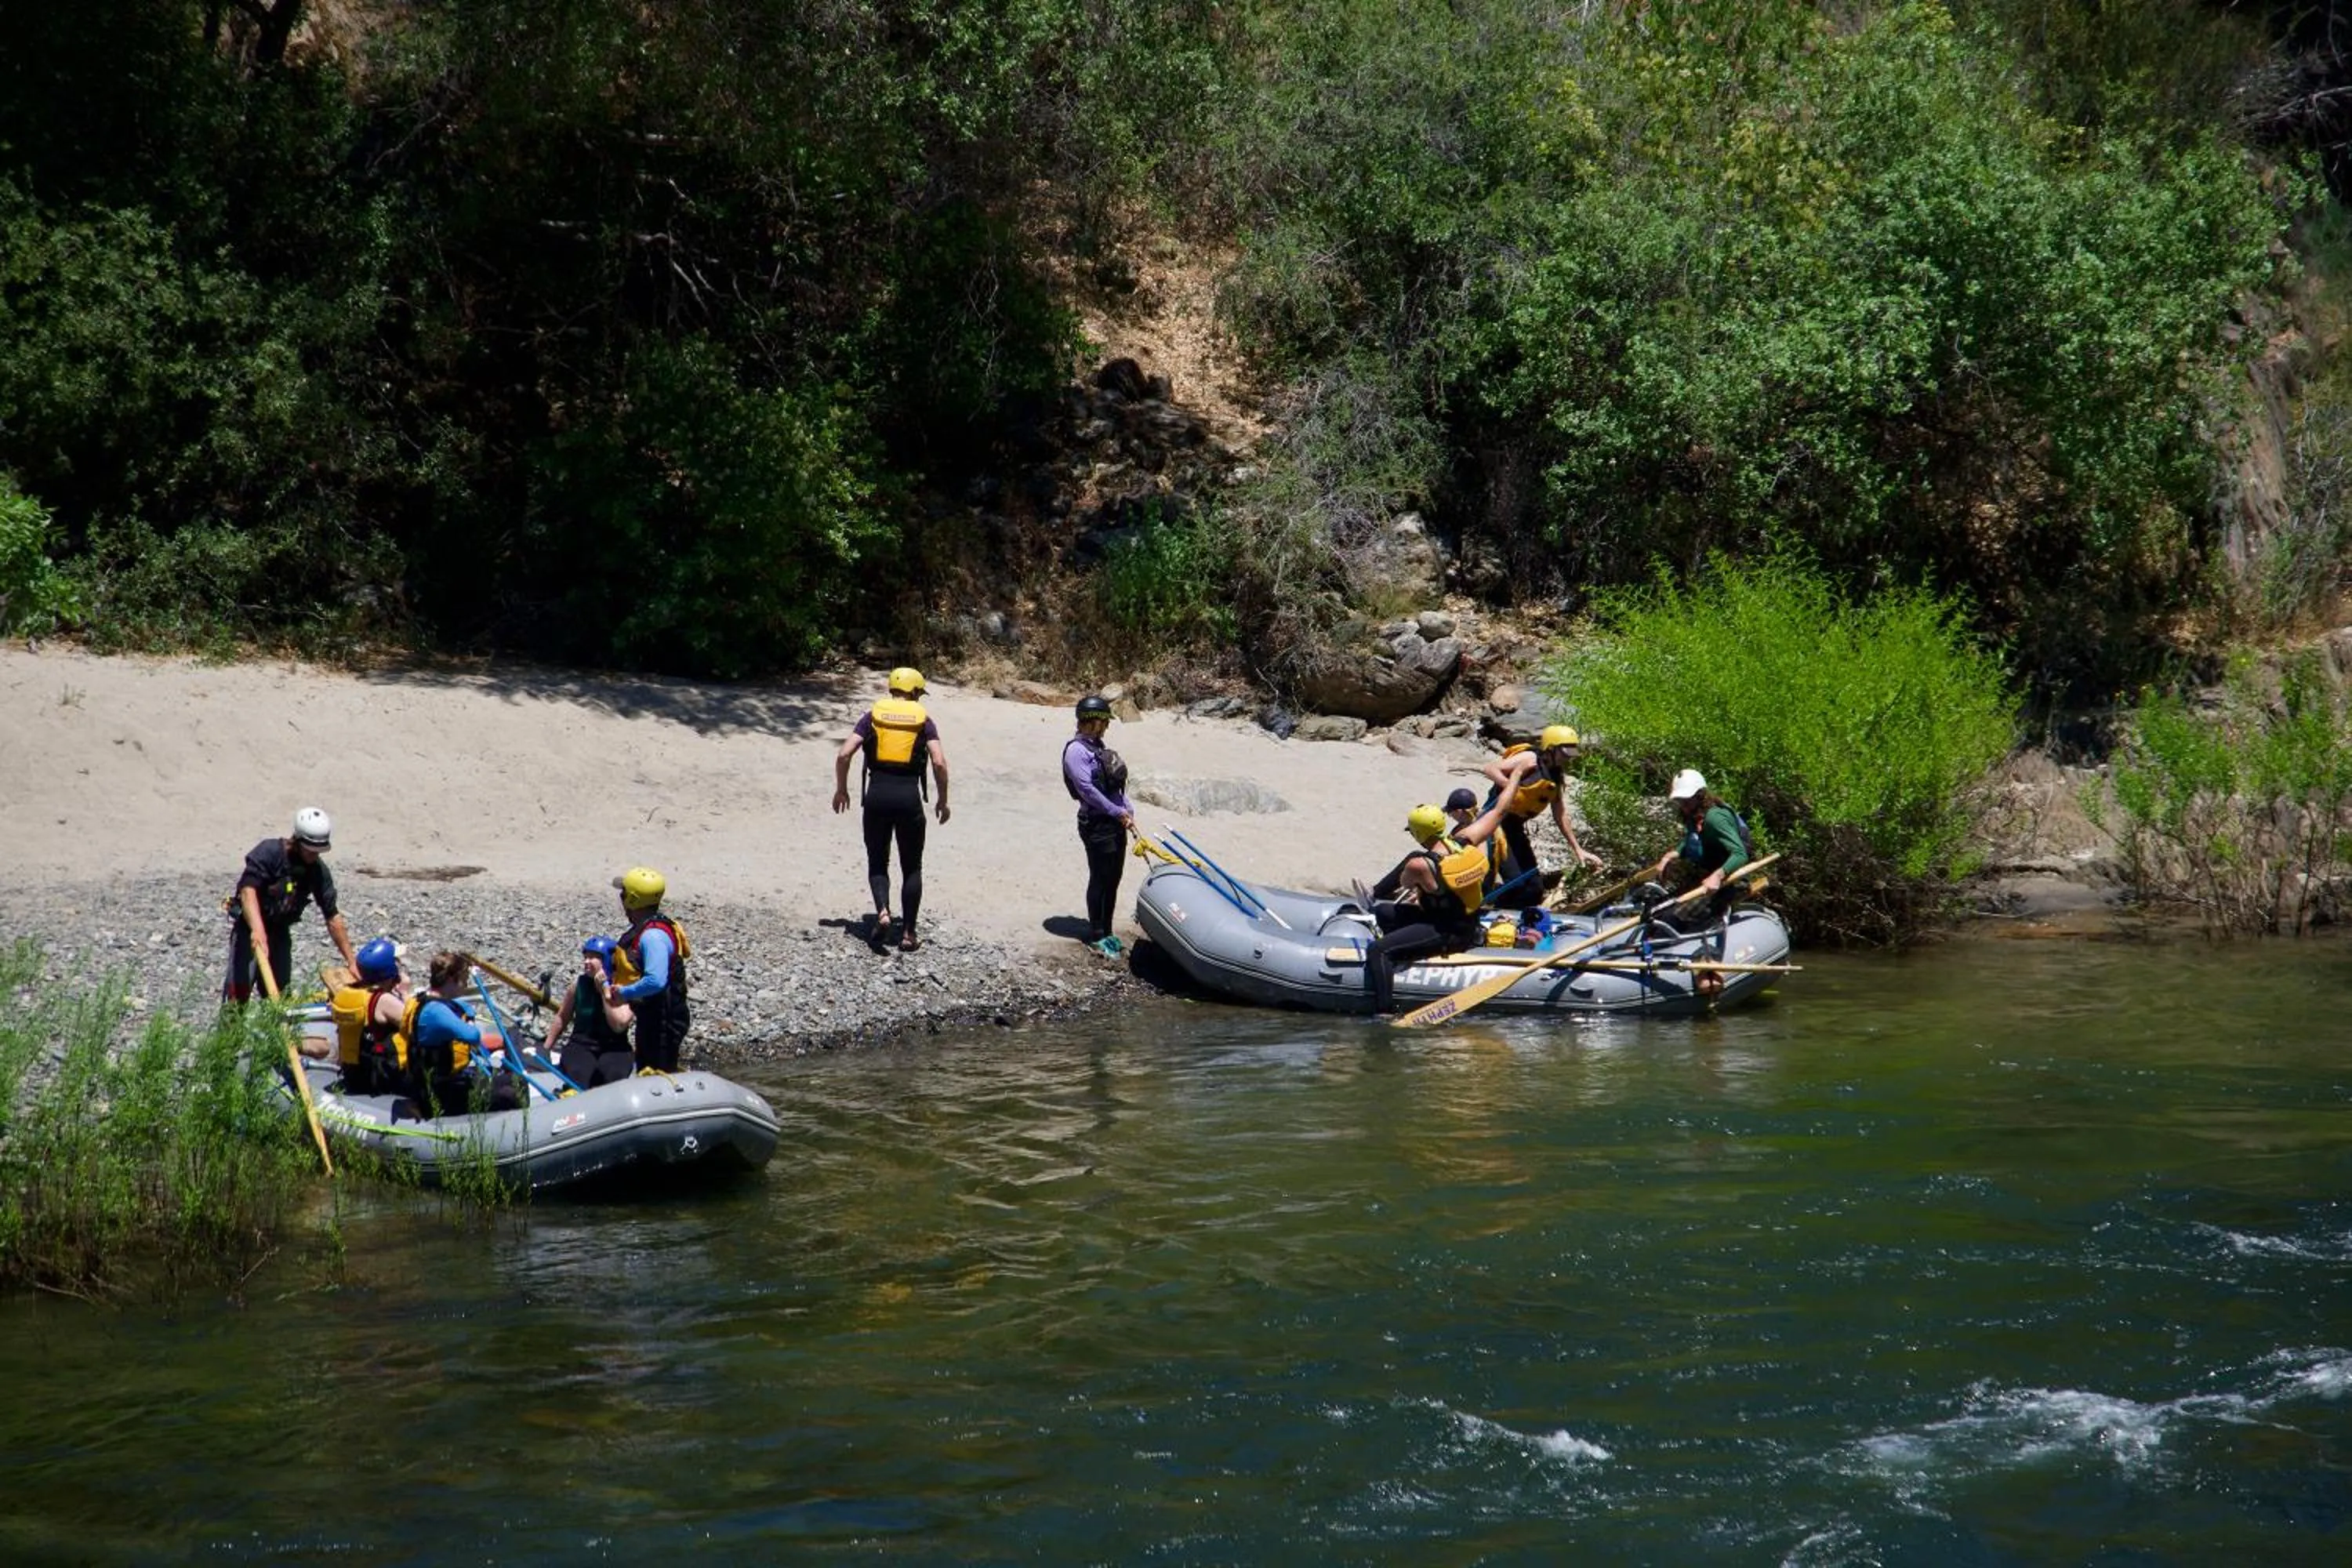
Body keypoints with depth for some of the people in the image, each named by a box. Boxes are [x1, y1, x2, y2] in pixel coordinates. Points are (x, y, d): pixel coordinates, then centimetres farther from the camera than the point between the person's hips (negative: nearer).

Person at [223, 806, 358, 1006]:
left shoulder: (319, 871, -4)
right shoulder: (269, 852, -20)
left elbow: (333, 917, 0)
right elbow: (248, 890, -33)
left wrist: (351, 960, -3)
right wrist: (258, 930, -49)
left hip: (280, 929, 5)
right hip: (249, 924, -5)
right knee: (240, 985, -17)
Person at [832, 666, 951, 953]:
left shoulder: (873, 716, 8)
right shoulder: (923, 720, 6)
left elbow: (844, 754, 0)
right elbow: (939, 763, -5)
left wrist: (841, 789, 12)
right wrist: (943, 800, 7)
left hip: (877, 794, 1)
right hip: (909, 796, -1)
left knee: (877, 862, 15)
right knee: (912, 867, 12)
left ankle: (882, 911, -11)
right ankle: (908, 934, 8)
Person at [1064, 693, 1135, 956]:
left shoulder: (1098, 746, 14)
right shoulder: (1076, 750, -14)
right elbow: (1087, 789, -20)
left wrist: (1127, 811, 5)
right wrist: (1119, 812, -16)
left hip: (1115, 823, 9)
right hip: (1096, 823, -9)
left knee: (1113, 879, 13)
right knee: (1100, 880, -2)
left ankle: (1107, 931, 23)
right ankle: (1096, 937, 7)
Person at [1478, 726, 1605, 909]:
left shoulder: (1558, 777, 10)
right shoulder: (1530, 760, -14)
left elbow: (1561, 816, 15)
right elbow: (1489, 769, -22)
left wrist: (1578, 850, 13)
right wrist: (1511, 786, -36)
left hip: (1515, 827, 9)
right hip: (1496, 820, -9)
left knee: (1534, 888, 5)